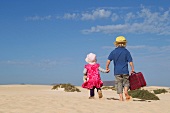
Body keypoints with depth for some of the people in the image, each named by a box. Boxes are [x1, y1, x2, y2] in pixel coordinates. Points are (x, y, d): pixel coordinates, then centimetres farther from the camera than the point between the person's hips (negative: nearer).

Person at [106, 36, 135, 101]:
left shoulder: (113, 52, 2)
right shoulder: (126, 51, 0)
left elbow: (108, 60, -4)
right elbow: (130, 62, -2)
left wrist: (107, 67, 10)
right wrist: (132, 69, 8)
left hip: (117, 71, 1)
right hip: (125, 71, -1)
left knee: (119, 84, 6)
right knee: (126, 82, 15)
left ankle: (121, 97, 2)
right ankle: (126, 91, -11)